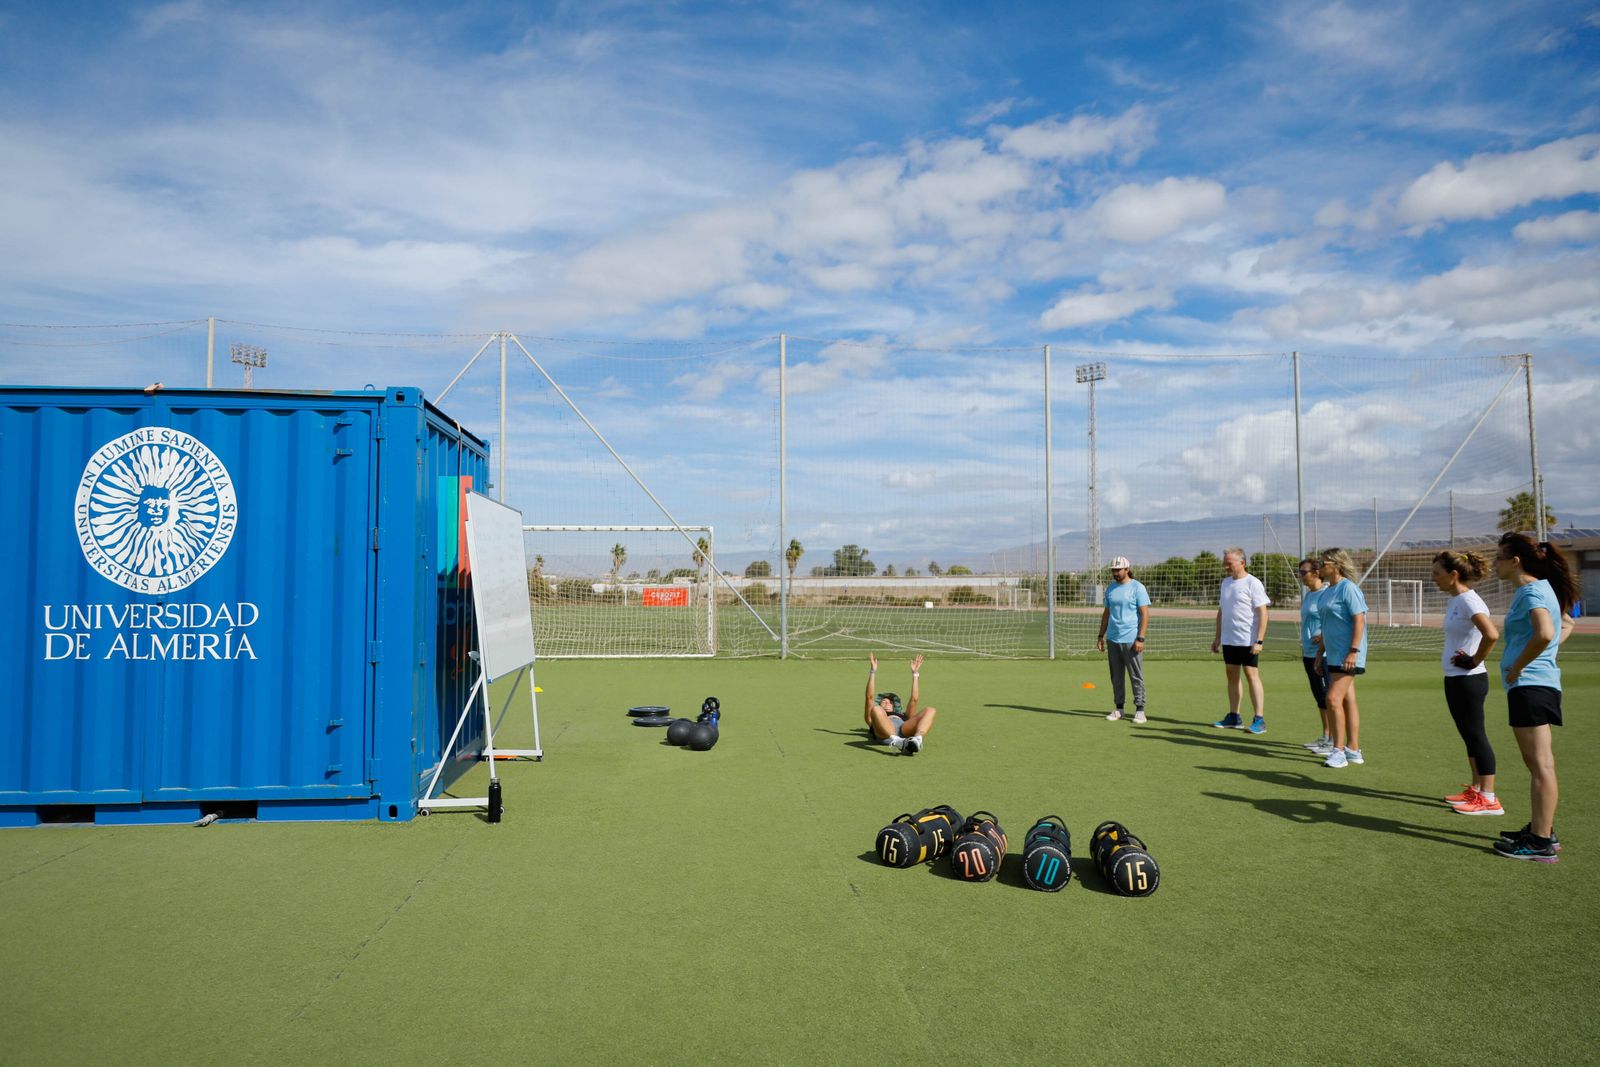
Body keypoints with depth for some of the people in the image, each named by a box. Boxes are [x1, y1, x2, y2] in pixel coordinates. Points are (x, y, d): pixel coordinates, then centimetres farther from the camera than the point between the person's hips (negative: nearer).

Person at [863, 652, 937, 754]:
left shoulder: (904, 718, 46)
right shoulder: (873, 720, 40)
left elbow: (914, 699, 38)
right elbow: (870, 697, 28)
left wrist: (915, 673, 40)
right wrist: (873, 671, 24)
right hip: (885, 736, -2)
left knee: (931, 710, -20)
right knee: (875, 709, -33)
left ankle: (917, 740, -50)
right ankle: (897, 742, -57)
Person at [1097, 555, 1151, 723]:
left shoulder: (1137, 588, -5)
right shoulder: (1110, 588, 13)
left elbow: (1145, 614, -9)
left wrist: (1140, 639, -17)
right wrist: (1101, 636, 13)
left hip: (1131, 640, -6)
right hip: (1112, 640, 6)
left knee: (1136, 676, -2)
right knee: (1116, 676, 9)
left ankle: (1139, 710, 4)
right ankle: (1119, 708, 17)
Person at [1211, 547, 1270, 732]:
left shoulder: (1252, 583, -10)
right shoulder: (1226, 582, 13)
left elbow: (1263, 613, -13)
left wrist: (1259, 641, -19)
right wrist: (1217, 637, 17)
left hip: (1248, 640, -7)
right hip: (1228, 639, 7)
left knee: (1252, 675, -7)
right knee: (1232, 675, 10)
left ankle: (1259, 720, -3)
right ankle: (1234, 717, 17)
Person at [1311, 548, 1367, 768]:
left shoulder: (1348, 588, -12)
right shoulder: (1328, 590, 14)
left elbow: (1359, 620, -17)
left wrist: (1353, 651, -22)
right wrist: (1323, 638, 22)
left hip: (1346, 655, -9)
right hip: (1333, 655, 9)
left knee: (1334, 699, -12)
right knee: (1348, 701, 12)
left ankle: (1338, 750, -5)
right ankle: (1353, 750, 18)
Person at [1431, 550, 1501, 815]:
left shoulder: (1468, 600, -18)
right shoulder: (1455, 600, 10)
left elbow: (1492, 635, -32)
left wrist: (1475, 661, -19)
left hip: (1468, 680, -10)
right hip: (1455, 679, 10)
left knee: (1475, 735, -4)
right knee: (1469, 735, 15)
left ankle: (1488, 799, 2)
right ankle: (1476, 790, 24)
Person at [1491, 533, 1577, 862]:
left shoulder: (1532, 591, -14)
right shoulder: (1534, 589, 16)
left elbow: (1545, 634, -31)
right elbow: (1566, 624, 31)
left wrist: (1517, 667, -18)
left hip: (1530, 684, -11)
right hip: (1531, 685, 11)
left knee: (1540, 763, -7)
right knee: (1536, 763, 16)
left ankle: (1541, 843, -4)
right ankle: (1541, 830, 25)